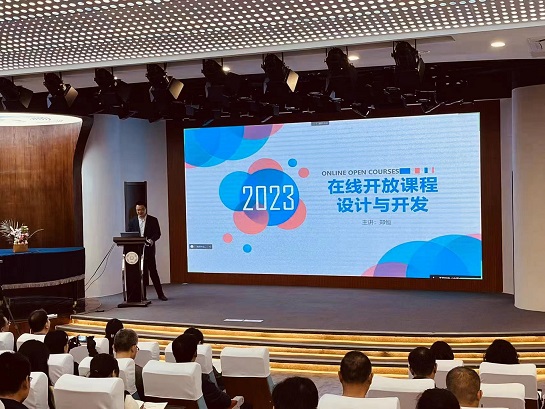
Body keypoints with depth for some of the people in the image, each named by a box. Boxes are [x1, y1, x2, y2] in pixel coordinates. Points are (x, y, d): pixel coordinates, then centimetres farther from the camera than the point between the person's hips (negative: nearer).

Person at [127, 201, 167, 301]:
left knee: (153, 271, -2)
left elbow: (157, 233, -2)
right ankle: (142, 295, 11)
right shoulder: (132, 221, 10)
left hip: (149, 249, -2)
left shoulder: (153, 220, 3)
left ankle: (160, 294, 5)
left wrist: (151, 240, -21)